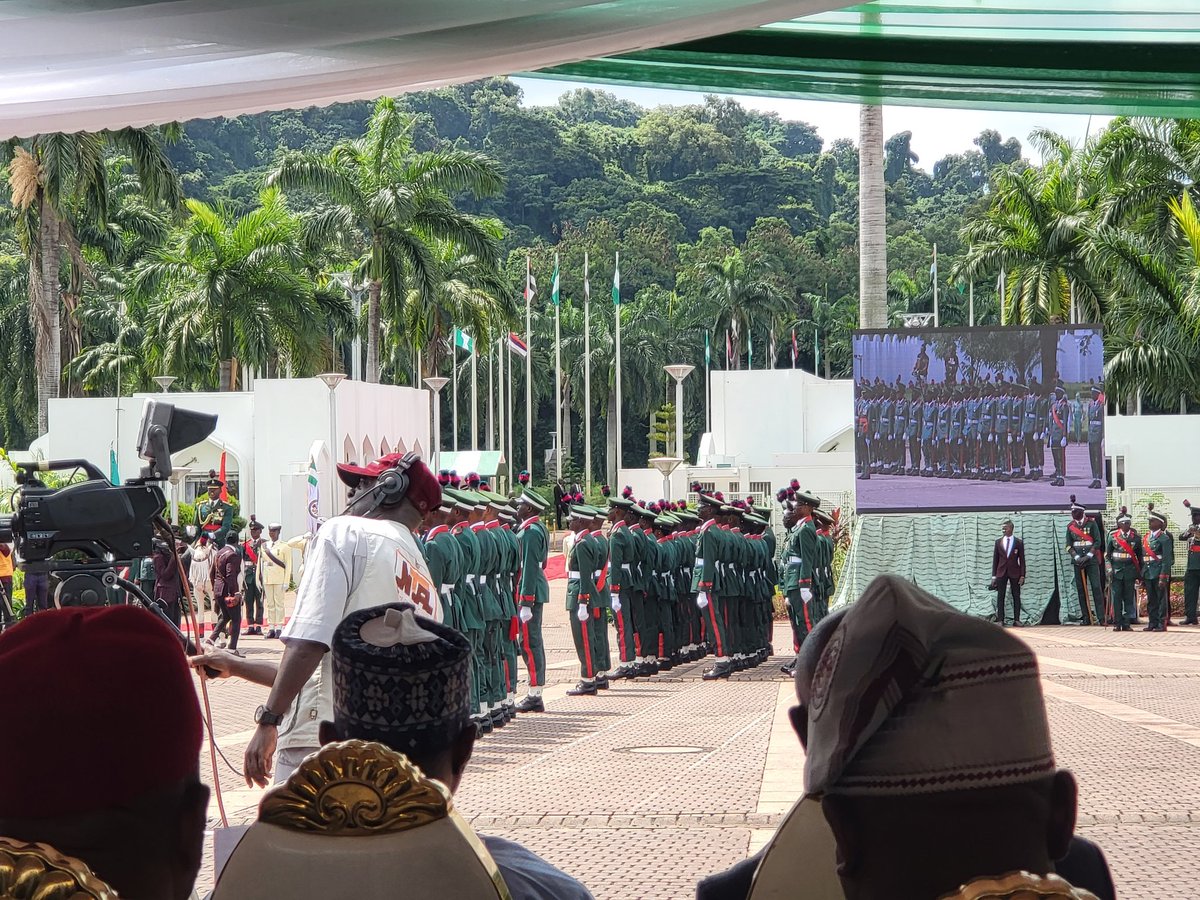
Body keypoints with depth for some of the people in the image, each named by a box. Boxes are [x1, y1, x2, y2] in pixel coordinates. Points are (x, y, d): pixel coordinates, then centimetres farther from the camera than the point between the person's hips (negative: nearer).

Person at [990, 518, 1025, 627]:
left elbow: (1022, 560, 1)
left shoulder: (1019, 542, 1)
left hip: (1015, 572, -1)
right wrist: (994, 576, 3)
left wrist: (1022, 575, -6)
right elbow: (995, 559, 7)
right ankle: (1000, 620, 0)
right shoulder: (998, 542, 6)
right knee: (1000, 596, -1)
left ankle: (1016, 620, 5)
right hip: (1001, 572, 1)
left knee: (1016, 596, 1)